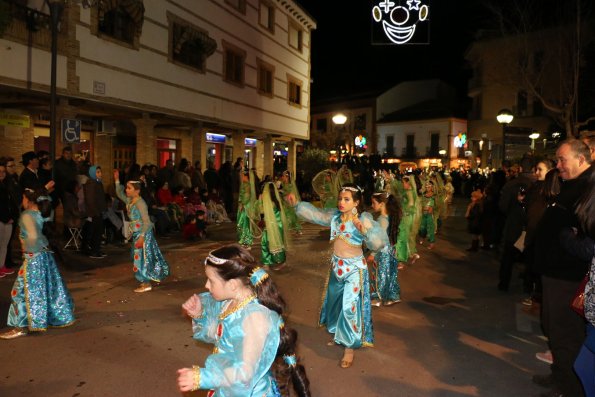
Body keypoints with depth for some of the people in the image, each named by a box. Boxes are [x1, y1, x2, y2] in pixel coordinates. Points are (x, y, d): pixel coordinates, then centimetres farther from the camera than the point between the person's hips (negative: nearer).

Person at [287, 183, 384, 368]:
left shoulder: (363, 219, -19)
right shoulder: (334, 215, -3)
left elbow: (378, 241, -27)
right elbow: (315, 214, 0)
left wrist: (364, 230, -45)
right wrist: (297, 204, -12)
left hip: (354, 268, -6)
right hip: (336, 266, 6)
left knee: (350, 306, -4)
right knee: (335, 301, 21)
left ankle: (350, 347, 12)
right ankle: (338, 335, 45)